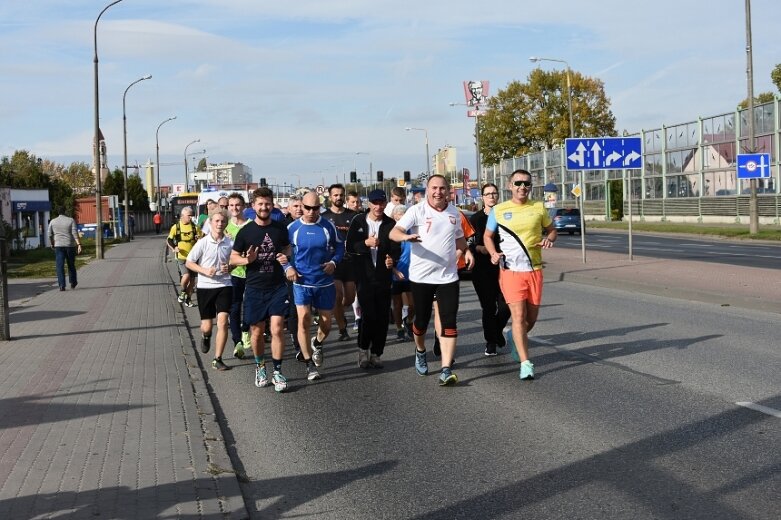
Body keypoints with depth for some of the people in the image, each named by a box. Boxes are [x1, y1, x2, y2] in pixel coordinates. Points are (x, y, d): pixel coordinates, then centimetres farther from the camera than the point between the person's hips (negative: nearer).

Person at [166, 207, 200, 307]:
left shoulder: (194, 226, 1)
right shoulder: (176, 227, -2)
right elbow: (169, 240, 6)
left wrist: (199, 238, -17)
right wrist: (173, 248, -11)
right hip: (182, 257, -3)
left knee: (192, 279, 6)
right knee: (186, 276, -20)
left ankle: (188, 299, 22)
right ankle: (183, 292, 8)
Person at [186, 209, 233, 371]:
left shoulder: (229, 243, -3)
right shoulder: (202, 243, -7)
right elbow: (188, 262, 0)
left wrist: (229, 268, -9)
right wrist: (205, 271, -15)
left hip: (224, 286, 1)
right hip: (205, 287, 0)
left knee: (223, 322, -12)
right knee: (207, 326, 6)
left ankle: (217, 360, -2)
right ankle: (205, 336, 45)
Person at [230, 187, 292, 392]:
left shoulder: (280, 228, 1)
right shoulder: (246, 231, -4)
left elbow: (287, 247, 19)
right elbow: (233, 258, 3)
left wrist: (285, 256, -4)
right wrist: (246, 259, -18)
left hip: (277, 287, 0)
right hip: (254, 289, 0)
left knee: (277, 329, -8)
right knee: (257, 331, 9)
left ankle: (277, 372, 3)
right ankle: (260, 366, 31)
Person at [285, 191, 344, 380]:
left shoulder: (328, 226, -1)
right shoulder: (293, 228, -2)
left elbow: (339, 245, 10)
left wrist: (334, 262, -7)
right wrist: (288, 267, -9)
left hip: (325, 282, 2)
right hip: (302, 282, -1)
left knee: (326, 323, 8)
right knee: (303, 319, -15)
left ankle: (317, 344, 44)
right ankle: (310, 365, -3)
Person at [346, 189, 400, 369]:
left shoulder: (390, 224, 4)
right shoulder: (358, 221, 1)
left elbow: (396, 248, 1)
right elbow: (350, 246, -1)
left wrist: (392, 259, -21)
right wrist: (366, 243, -19)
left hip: (384, 275, 2)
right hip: (364, 275, -2)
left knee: (382, 317, 2)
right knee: (368, 314, -9)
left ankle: (376, 354, 15)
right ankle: (363, 349, 12)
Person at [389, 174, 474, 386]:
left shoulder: (454, 213, 8)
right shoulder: (417, 211, -7)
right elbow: (393, 232, -16)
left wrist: (466, 251, 3)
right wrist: (407, 236, -39)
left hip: (448, 277, 3)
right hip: (421, 276, -2)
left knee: (449, 323, -7)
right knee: (422, 320, 10)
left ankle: (446, 370, -8)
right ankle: (420, 351, 41)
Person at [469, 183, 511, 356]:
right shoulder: (476, 218, 6)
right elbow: (467, 242, 6)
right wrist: (479, 248, -13)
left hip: (502, 267, 1)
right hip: (482, 269, -1)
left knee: (505, 306, -5)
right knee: (488, 307, 0)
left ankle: (497, 330, 26)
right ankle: (491, 341, 15)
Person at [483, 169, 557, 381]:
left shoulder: (539, 207, 5)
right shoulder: (499, 210, 1)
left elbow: (551, 230, 17)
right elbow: (487, 236, 12)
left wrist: (549, 239, -6)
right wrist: (493, 253, -7)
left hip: (534, 269, 3)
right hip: (510, 270, -3)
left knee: (531, 318, 9)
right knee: (519, 315, -12)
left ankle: (517, 338, 42)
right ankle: (525, 363, -11)